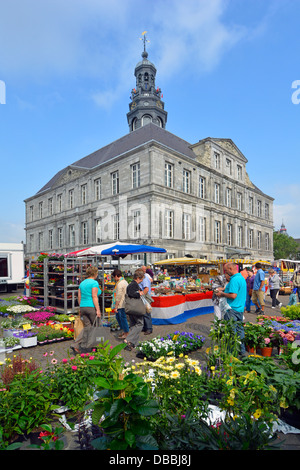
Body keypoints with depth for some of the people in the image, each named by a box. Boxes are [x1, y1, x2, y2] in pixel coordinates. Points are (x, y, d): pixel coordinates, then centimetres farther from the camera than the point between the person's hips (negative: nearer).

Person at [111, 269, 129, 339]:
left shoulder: (120, 284, -19)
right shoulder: (125, 281, 12)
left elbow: (118, 296, -21)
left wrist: (116, 307, -16)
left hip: (121, 305, -10)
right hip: (124, 304, 10)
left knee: (123, 318, 1)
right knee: (118, 317, 21)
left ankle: (126, 333, 12)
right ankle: (123, 330, 31)